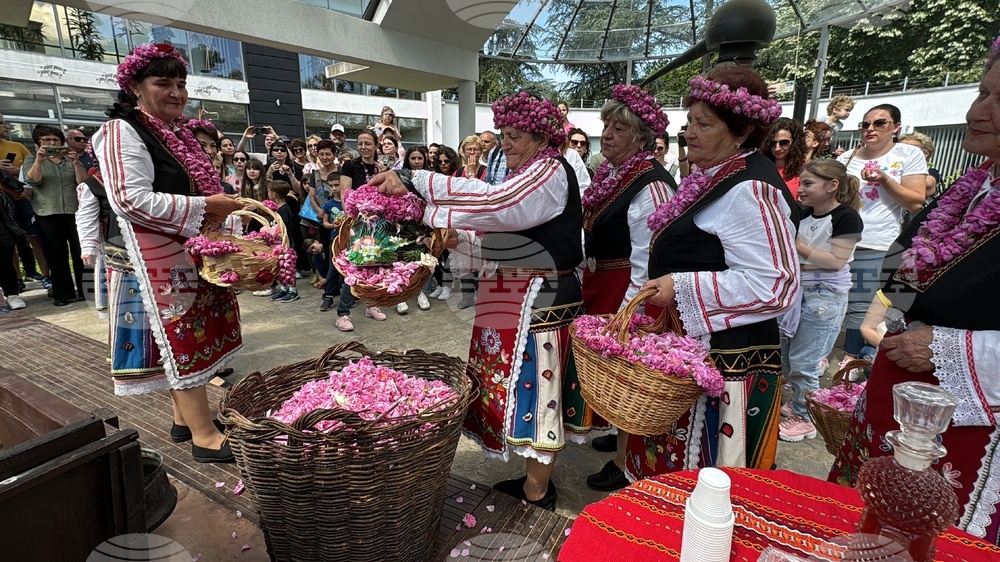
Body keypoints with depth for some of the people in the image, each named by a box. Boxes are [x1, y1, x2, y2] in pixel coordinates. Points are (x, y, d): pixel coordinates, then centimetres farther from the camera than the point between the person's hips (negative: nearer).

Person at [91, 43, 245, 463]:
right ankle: (204, 436, 3)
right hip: (158, 260, -8)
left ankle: (185, 418, 26)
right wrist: (203, 207, -19)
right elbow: (132, 200, -20)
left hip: (192, 255, 9)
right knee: (182, 339, -5)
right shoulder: (122, 132, -9)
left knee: (187, 339, 13)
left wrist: (222, 209, 7)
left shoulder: (177, 136, 17)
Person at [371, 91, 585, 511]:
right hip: (514, 299, 9)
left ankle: (537, 494, 15)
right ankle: (535, 479, 28)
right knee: (520, 384, 13)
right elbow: (507, 242, 18)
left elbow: (494, 202, -28)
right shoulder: (528, 177, 19)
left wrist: (414, 180, -29)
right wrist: (459, 239, 3)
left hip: (539, 300, -9)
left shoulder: (551, 173, -11)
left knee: (533, 386, -2)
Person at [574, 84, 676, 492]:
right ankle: (623, 435, 42)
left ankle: (626, 464, 23)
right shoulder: (611, 174, 8)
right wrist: (588, 282, 19)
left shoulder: (650, 186, -20)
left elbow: (647, 261, -23)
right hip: (600, 285, 9)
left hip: (627, 293, -9)